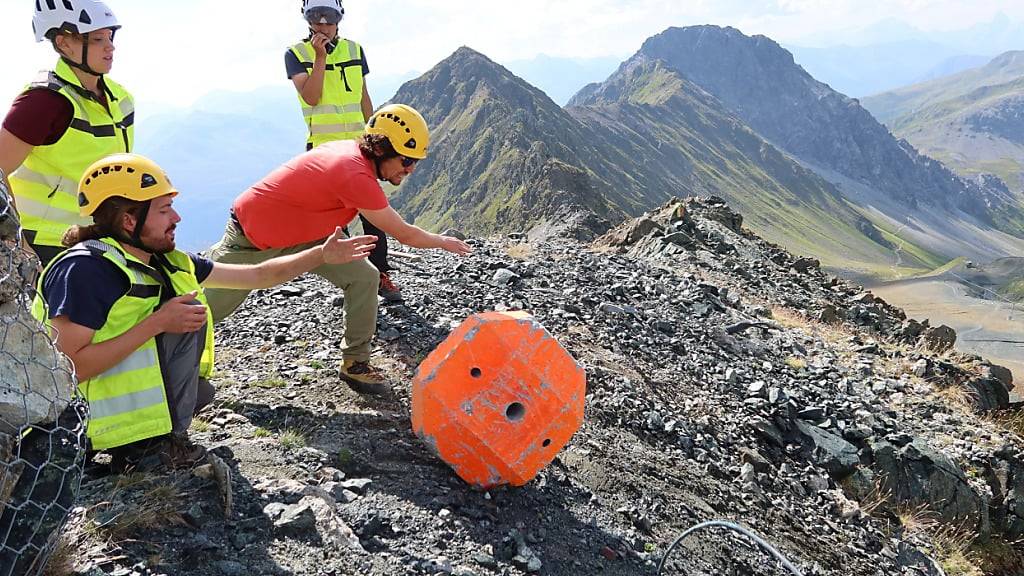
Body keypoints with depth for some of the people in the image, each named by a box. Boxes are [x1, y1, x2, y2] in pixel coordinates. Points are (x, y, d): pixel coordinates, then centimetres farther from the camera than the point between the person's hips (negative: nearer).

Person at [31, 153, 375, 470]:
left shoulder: (166, 261, 3)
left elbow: (258, 275, 8)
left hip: (125, 388, 9)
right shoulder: (85, 267, -22)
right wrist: (157, 323, -29)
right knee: (187, 315, -18)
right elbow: (67, 368, -28)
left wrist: (323, 255, 3)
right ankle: (165, 441, -10)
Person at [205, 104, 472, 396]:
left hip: (298, 231, 8)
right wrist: (444, 242, -8)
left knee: (364, 277, -7)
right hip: (250, 237, -8)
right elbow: (405, 234, -25)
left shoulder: (350, 150, -9)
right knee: (211, 306, 12)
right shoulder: (356, 175, -35)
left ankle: (355, 363, 3)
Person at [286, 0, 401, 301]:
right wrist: (320, 57, -18)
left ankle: (381, 275, 4)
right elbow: (311, 97, -14)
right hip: (322, 147, -2)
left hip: (358, 144, 3)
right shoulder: (296, 54, 0)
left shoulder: (354, 50, 9)